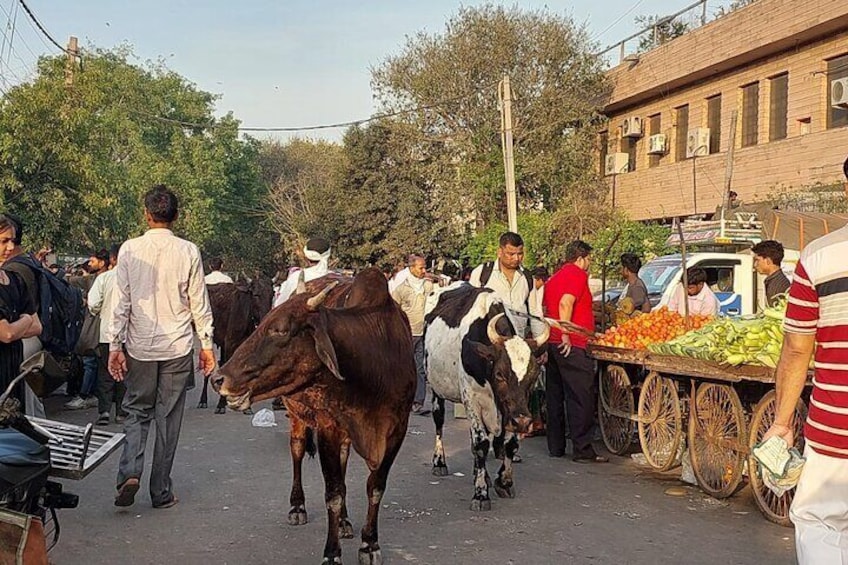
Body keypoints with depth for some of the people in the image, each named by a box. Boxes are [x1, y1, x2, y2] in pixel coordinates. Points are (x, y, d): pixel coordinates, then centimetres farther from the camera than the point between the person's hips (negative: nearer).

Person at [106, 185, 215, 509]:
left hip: (139, 348, 1)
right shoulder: (188, 252, -5)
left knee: (137, 412, 14)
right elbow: (199, 303, -1)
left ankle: (129, 473, -7)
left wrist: (115, 345, 2)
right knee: (168, 418, 8)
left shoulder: (130, 250, -4)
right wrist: (206, 344, 8)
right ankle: (161, 492, 13)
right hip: (177, 348, -1)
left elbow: (121, 302, -3)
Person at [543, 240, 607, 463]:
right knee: (581, 398, -6)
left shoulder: (553, 278, 19)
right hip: (572, 346, -9)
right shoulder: (578, 275, -7)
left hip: (552, 343, 9)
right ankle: (583, 450, -6)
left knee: (555, 396, 12)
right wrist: (566, 335, -21)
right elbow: (565, 304, -21)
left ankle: (555, 447, 17)